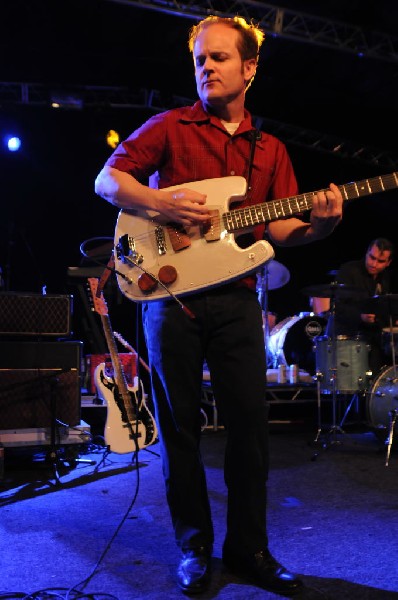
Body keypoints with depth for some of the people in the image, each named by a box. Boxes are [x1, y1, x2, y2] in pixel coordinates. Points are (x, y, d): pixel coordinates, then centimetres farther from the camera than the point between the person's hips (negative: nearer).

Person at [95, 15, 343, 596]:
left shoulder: (270, 150, 16)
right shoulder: (170, 126, 7)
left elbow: (280, 227, 11)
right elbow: (107, 180, 3)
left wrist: (318, 223, -10)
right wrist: (158, 201, -15)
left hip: (236, 296, 3)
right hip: (169, 290, -2)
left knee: (250, 421, 3)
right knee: (179, 423, 4)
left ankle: (249, 547, 19)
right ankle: (194, 547, 20)